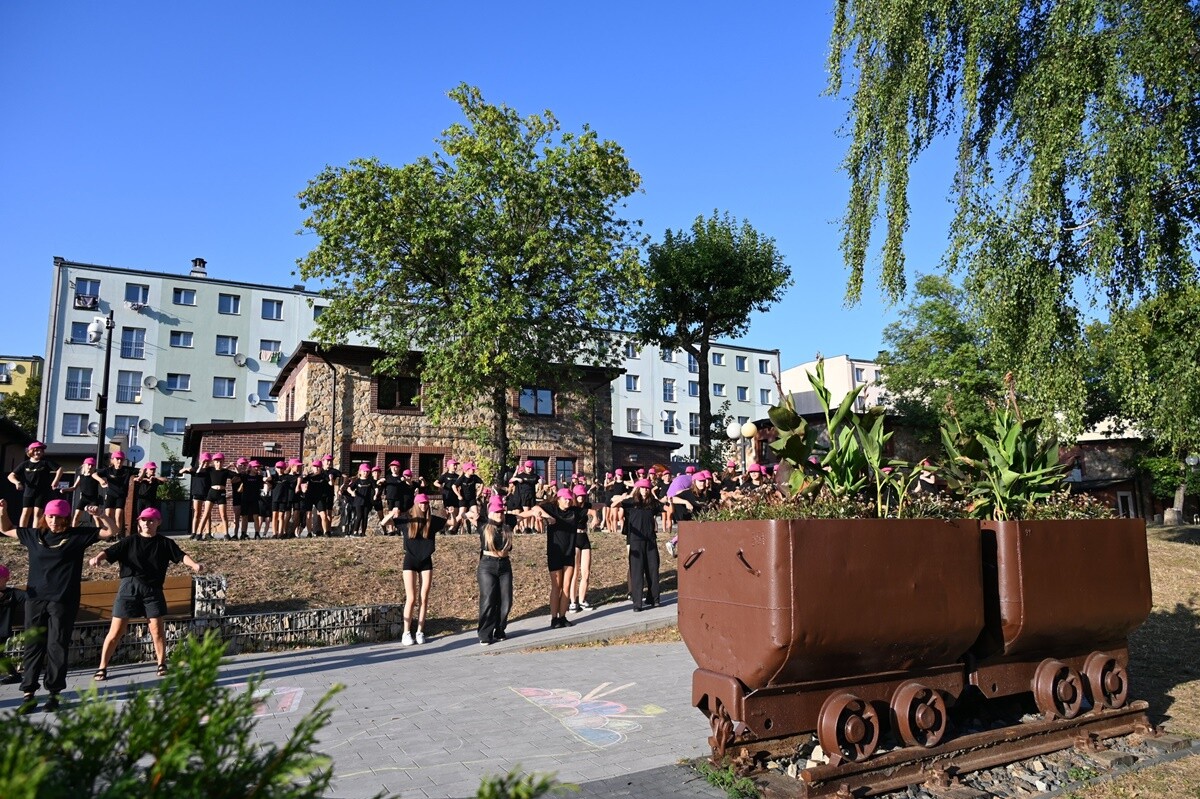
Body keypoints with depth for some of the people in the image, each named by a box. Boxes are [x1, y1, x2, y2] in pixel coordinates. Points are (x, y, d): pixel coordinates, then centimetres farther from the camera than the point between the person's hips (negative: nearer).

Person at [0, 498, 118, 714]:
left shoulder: (77, 535, -2)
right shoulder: (34, 534, 9)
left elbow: (111, 531, -4)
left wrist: (100, 515, -19)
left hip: (63, 601, -3)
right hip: (35, 600, 3)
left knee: (57, 647, 0)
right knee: (33, 646, 5)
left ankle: (54, 693, 8)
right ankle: (28, 694, 10)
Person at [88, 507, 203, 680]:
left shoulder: (164, 543, 6)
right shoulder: (130, 541, 7)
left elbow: (181, 556, -5)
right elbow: (109, 552, -4)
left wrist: (193, 564, -24)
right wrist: (98, 558, -26)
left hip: (153, 589, 0)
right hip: (129, 587, 0)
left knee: (157, 630, 2)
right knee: (116, 631, 2)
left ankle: (162, 665, 17)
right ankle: (102, 668, 15)